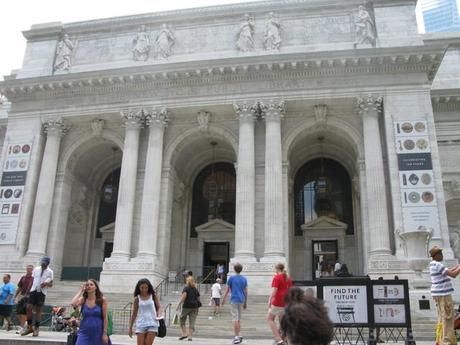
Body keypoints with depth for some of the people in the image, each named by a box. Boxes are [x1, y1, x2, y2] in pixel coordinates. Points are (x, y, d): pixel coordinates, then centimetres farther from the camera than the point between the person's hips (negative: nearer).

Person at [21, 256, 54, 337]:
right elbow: (32, 280, 17)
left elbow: (51, 284, 2)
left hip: (42, 292, -3)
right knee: (29, 308, -5)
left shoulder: (50, 272, 0)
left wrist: (46, 283, -20)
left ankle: (36, 329, 12)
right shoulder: (36, 269, 8)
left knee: (38, 310, 2)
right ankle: (29, 327, 8)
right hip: (33, 290, 3)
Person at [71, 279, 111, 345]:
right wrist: (81, 290, -9)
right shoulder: (83, 299, 2)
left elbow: (105, 318, -3)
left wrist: (105, 333, -8)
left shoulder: (102, 300, -3)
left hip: (97, 333, -1)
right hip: (84, 333, 1)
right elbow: (73, 304, -19)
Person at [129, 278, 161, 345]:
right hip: (141, 324, 1)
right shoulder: (137, 299, 5)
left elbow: (158, 307, 8)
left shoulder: (154, 296, 3)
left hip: (152, 324, -1)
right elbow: (134, 314, 11)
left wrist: (158, 315, -15)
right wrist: (130, 328, 11)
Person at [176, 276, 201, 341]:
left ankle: (184, 334, -2)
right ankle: (190, 336, -2)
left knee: (182, 320, 9)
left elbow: (183, 297, -14)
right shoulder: (196, 290, 15)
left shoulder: (186, 288, 0)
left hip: (187, 306, -4)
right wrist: (197, 307, 27)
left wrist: (179, 305, -15)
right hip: (195, 307, 4)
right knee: (192, 322, 3)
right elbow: (198, 299, 16)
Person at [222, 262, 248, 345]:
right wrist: (245, 302, 16)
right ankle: (238, 336, 11)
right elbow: (246, 292, 9)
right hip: (241, 300, 4)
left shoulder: (232, 278, -4)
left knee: (235, 319, -4)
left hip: (234, 300, -4)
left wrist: (224, 299, 14)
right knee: (239, 319, 14)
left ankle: (237, 336, -8)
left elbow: (227, 290, 2)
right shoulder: (244, 279, 7)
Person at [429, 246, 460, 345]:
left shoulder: (433, 265, 14)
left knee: (442, 318, 16)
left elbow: (449, 271, 21)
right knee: (448, 318, -5)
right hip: (443, 295, -10)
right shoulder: (438, 265, -18)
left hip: (438, 294, 10)